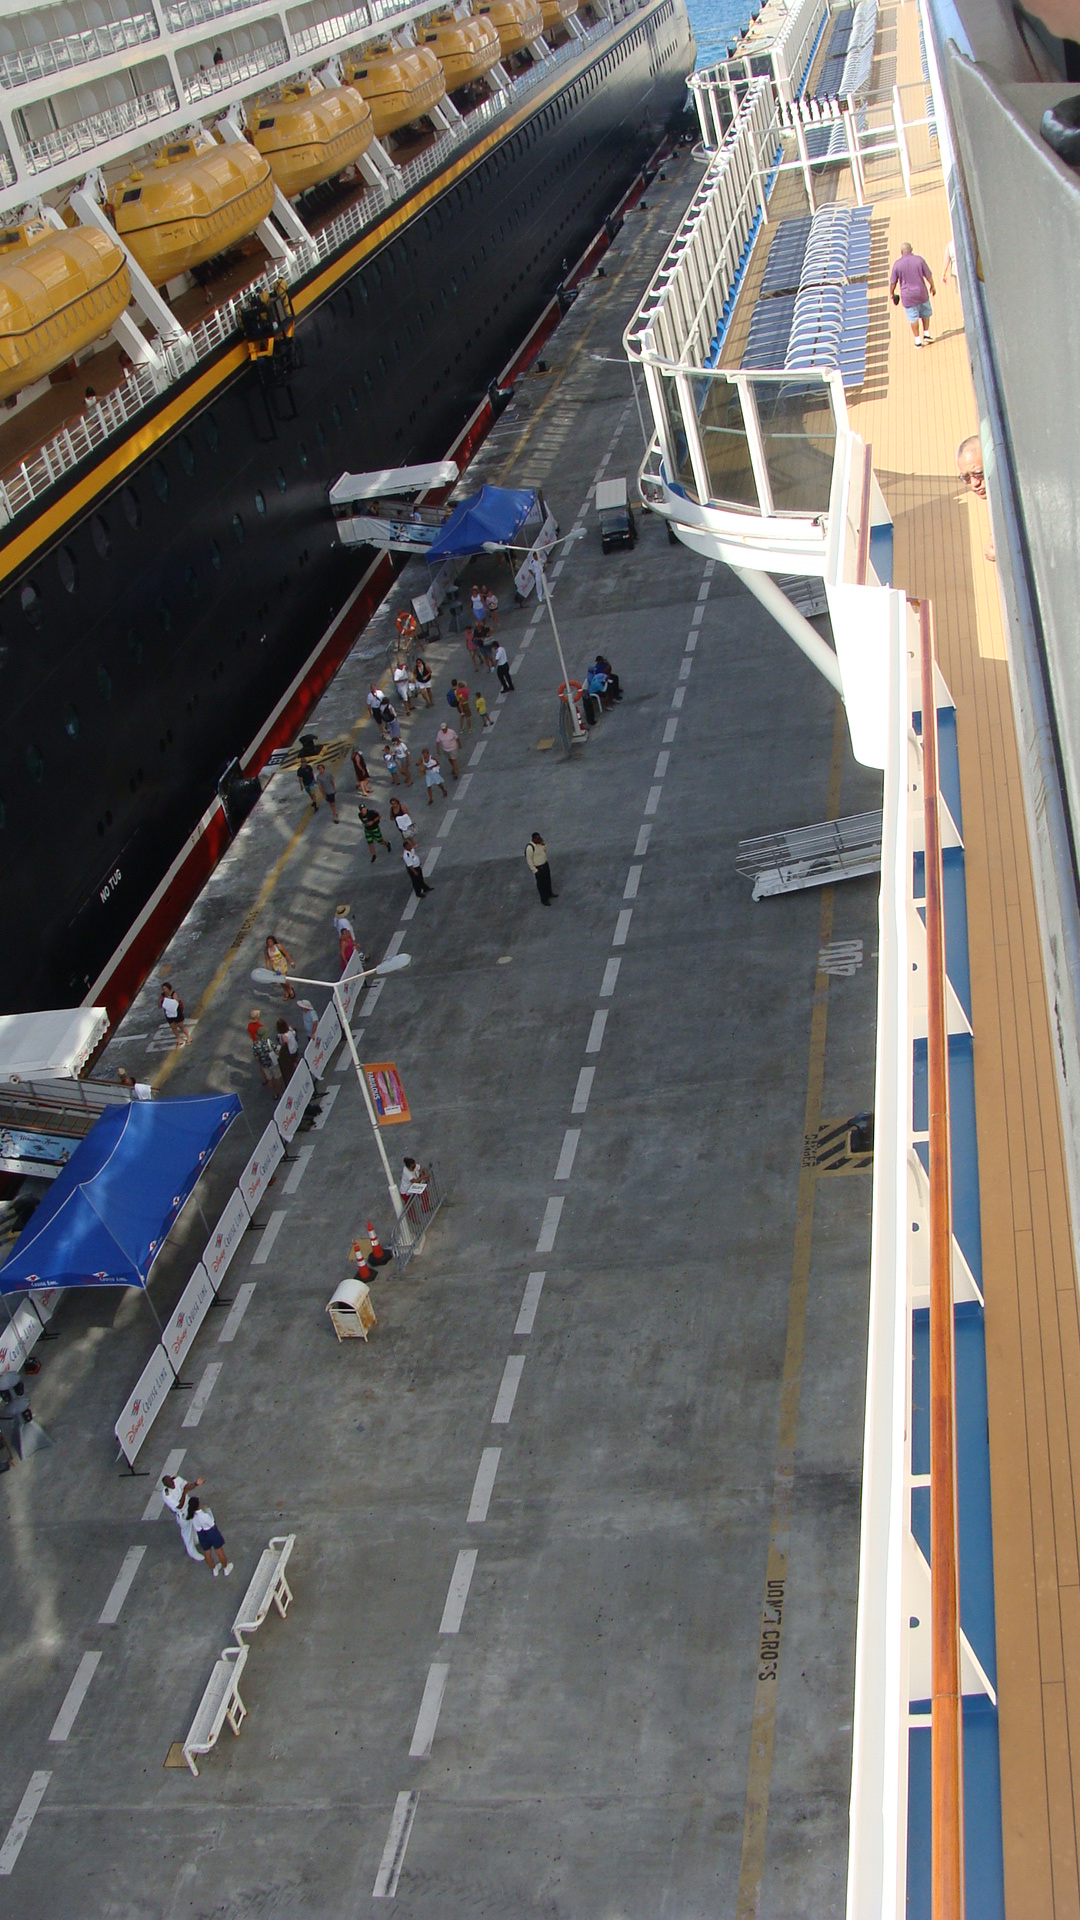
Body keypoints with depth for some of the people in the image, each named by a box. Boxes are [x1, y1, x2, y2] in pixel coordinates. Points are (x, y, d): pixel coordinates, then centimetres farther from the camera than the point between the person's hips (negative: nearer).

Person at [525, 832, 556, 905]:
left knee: (548, 880, 26)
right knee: (541, 884, 8)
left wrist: (543, 844, -11)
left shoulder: (539, 843, -4)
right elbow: (529, 860, -23)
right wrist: (535, 871, -20)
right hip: (538, 868, -8)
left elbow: (544, 850, 11)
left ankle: (549, 894, 48)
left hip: (545, 864, 8)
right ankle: (544, 900, 24)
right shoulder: (530, 847, -28)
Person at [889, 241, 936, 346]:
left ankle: (918, 340, 9)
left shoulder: (897, 264, -8)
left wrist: (892, 293, 12)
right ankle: (926, 334, 23)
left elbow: (893, 282, -4)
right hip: (921, 293, 1)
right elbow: (928, 275, 0)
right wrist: (932, 286, 15)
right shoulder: (919, 259, -6)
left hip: (907, 296, -1)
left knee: (913, 317, 6)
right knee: (925, 313, 21)